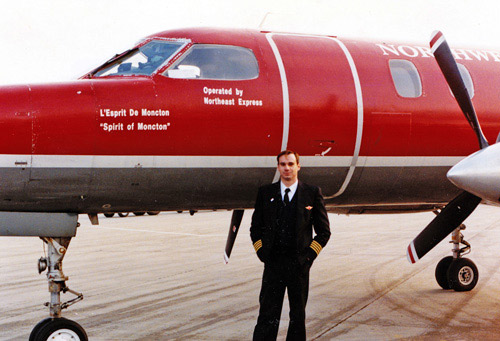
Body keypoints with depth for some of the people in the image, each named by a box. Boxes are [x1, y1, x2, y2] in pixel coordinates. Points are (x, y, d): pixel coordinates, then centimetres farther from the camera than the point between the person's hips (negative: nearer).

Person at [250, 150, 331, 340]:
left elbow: (324, 231, 5)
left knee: (298, 315, 10)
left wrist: (308, 255, -4)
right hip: (272, 263, 0)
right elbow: (255, 229, 12)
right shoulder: (265, 193, 7)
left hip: (299, 264, 0)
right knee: (268, 314, -2)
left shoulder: (312, 193, 3)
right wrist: (262, 253, 0)